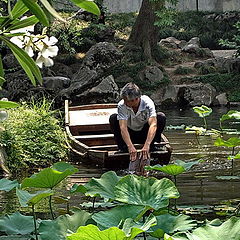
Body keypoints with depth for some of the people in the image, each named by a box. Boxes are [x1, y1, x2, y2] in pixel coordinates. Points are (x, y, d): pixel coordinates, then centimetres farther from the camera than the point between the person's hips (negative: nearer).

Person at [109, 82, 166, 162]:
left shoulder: (147, 103, -28)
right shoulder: (121, 105, -26)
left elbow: (153, 125, -40)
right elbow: (123, 127, -37)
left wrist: (146, 145, -55)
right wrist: (130, 147, -52)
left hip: (145, 134, -1)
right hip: (129, 135, 1)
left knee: (161, 117, -26)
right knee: (113, 118, -25)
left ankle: (151, 146, -13)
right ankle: (122, 147, -14)